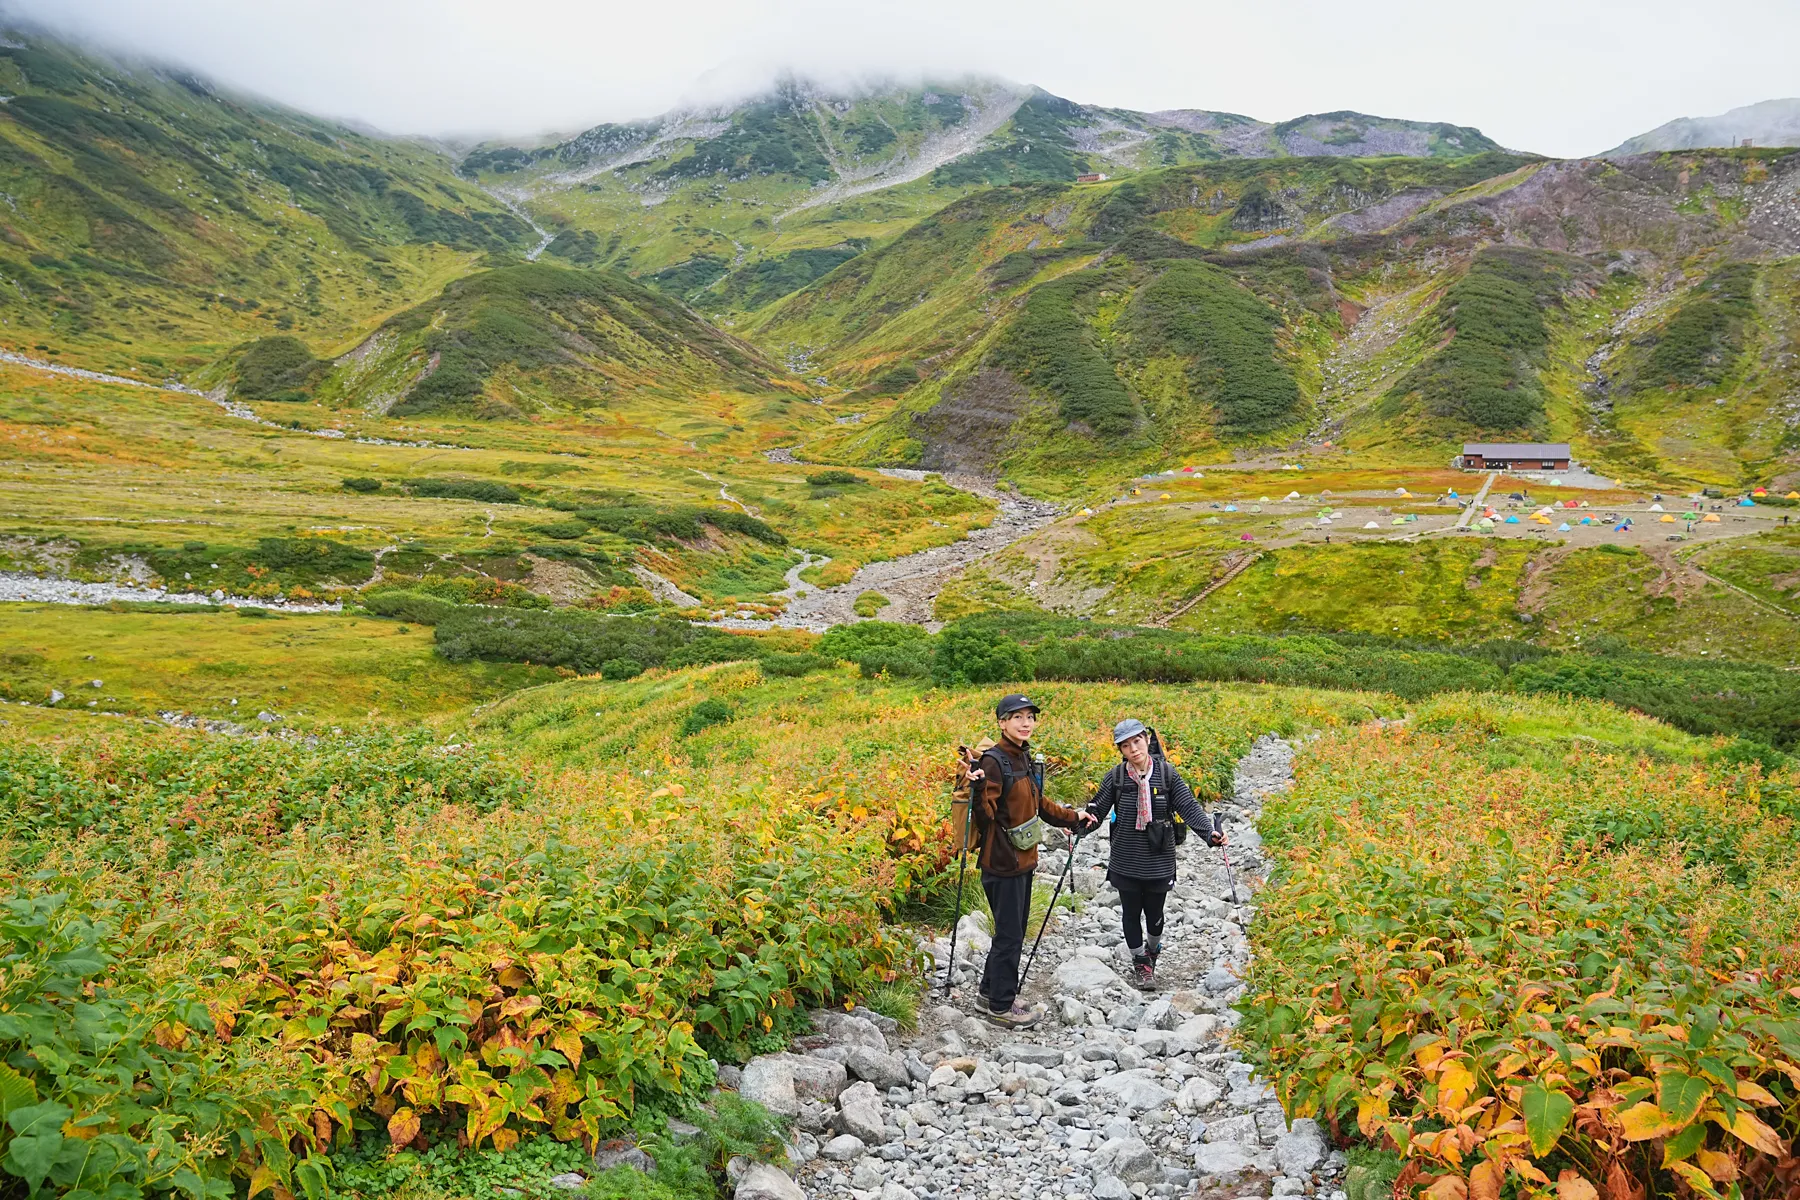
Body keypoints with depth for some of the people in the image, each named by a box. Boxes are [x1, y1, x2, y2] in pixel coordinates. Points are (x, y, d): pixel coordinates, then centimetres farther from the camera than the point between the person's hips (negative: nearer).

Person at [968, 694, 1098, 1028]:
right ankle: (1000, 1006, 14)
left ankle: (990, 994, 32)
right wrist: (978, 787, -41)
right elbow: (985, 813, -23)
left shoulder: (1027, 758, 9)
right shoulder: (994, 761, -18)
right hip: (1003, 862, -9)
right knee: (1009, 935, 1)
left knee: (1013, 932, 18)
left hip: (1024, 860, 9)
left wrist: (1072, 817, 28)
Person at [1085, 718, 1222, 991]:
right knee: (1131, 914, 11)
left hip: (1159, 863, 0)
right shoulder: (1116, 777, -6)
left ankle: (1152, 950, 45)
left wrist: (1211, 832, -24)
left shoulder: (1167, 773, -8)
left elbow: (1189, 807, -10)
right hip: (1126, 863, 0)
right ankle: (1140, 961, 33)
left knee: (1154, 914, 14)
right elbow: (1097, 808, -2)